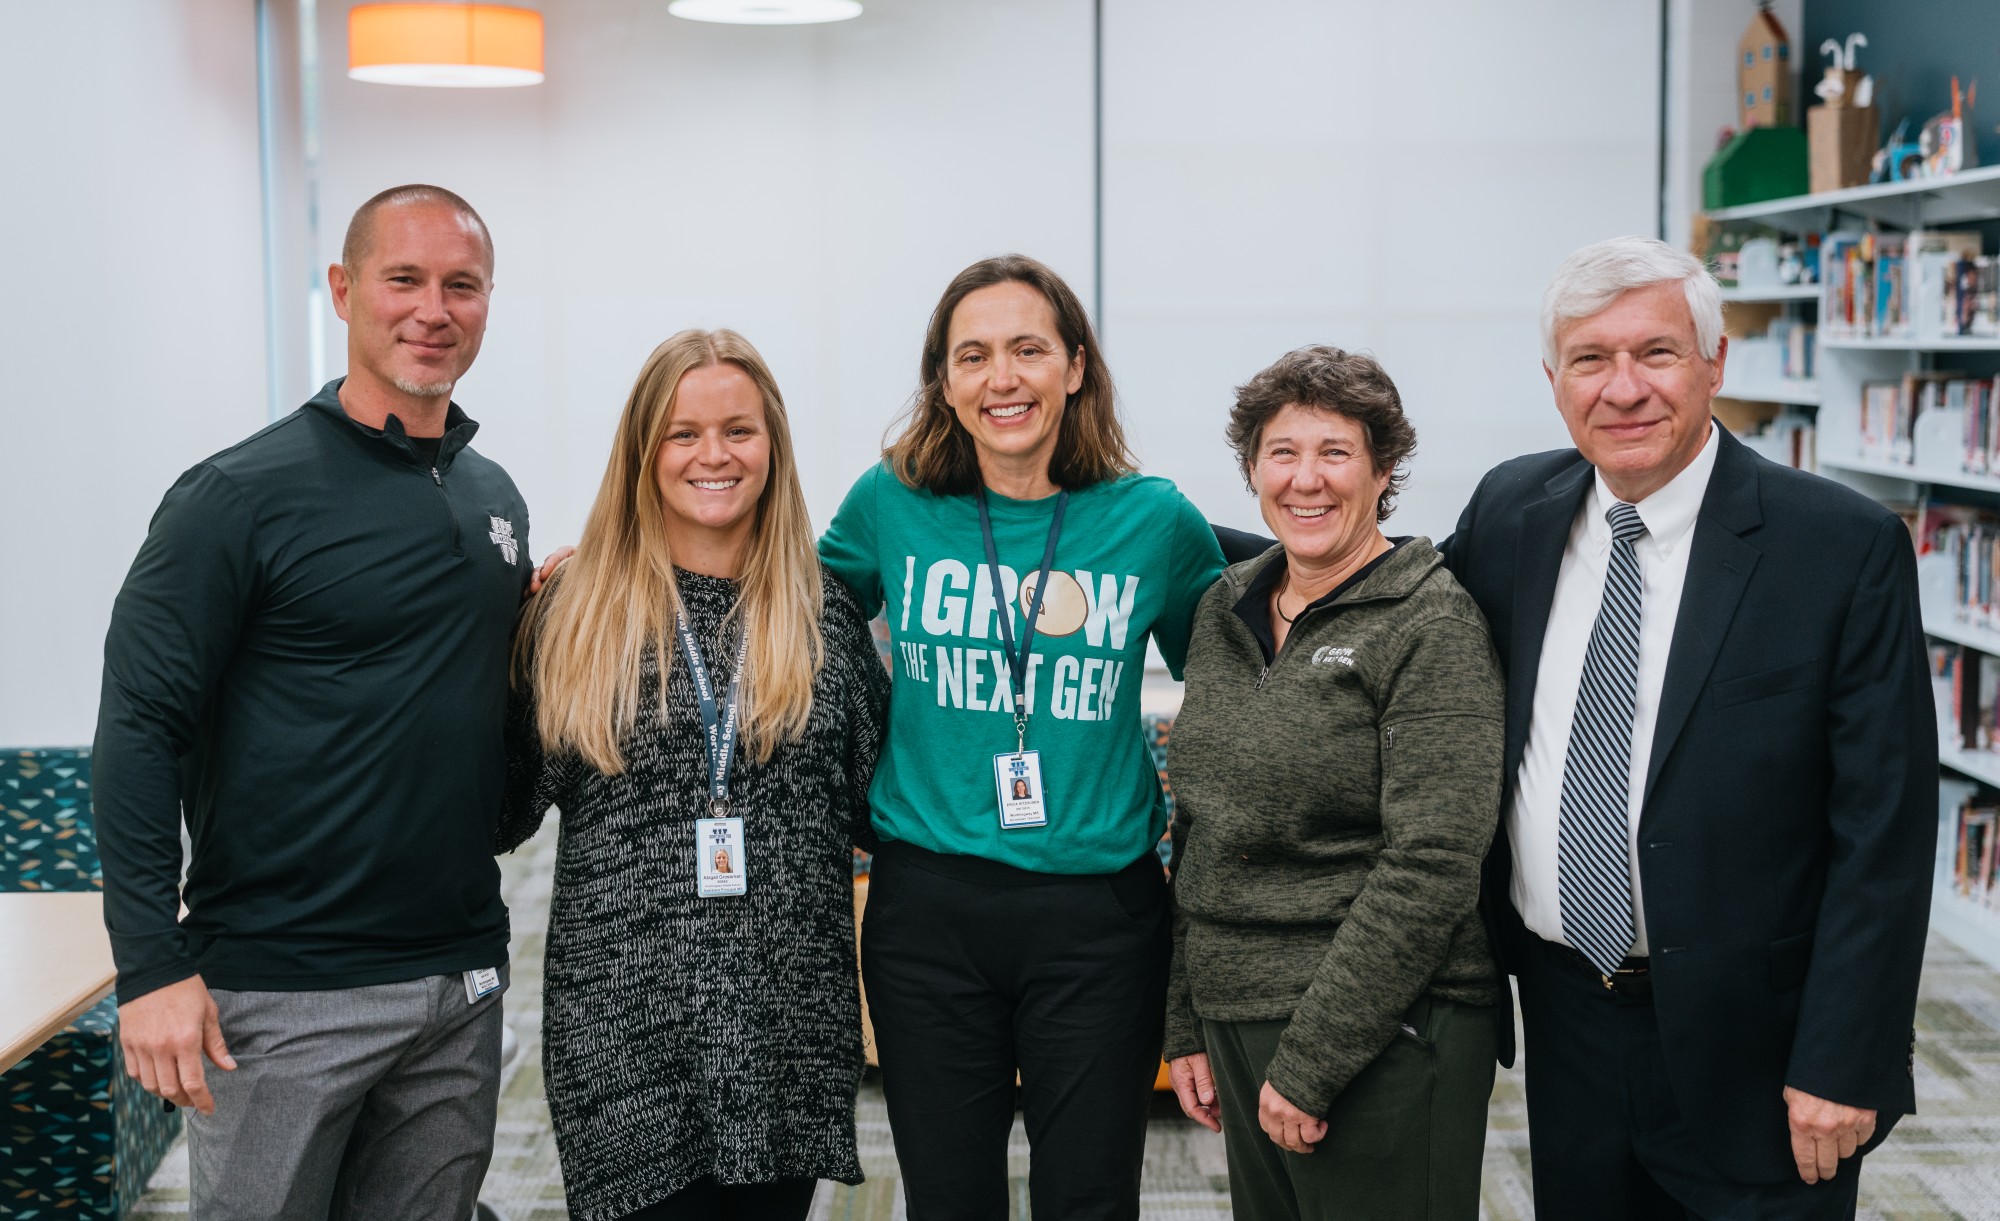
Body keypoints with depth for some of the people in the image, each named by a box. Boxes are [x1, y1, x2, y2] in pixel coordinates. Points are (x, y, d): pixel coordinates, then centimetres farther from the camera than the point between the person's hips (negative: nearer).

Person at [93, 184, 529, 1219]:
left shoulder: (495, 497, 10)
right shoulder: (242, 494, -9)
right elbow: (141, 727, -12)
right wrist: (151, 966, -17)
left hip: (461, 982, 6)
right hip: (283, 994, -6)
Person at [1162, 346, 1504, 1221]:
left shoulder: (1432, 628, -11)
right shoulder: (1225, 610, 9)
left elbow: (1430, 869, -17)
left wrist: (1311, 1062, -18)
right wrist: (1187, 1025, 11)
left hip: (1384, 1042, -6)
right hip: (1237, 1019, 6)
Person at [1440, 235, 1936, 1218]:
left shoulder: (1847, 547, -13)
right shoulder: (1508, 510, 1)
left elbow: (1885, 832, -13)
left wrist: (1841, 1064, -15)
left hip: (1748, 1048, -4)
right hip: (1564, 1019, 4)